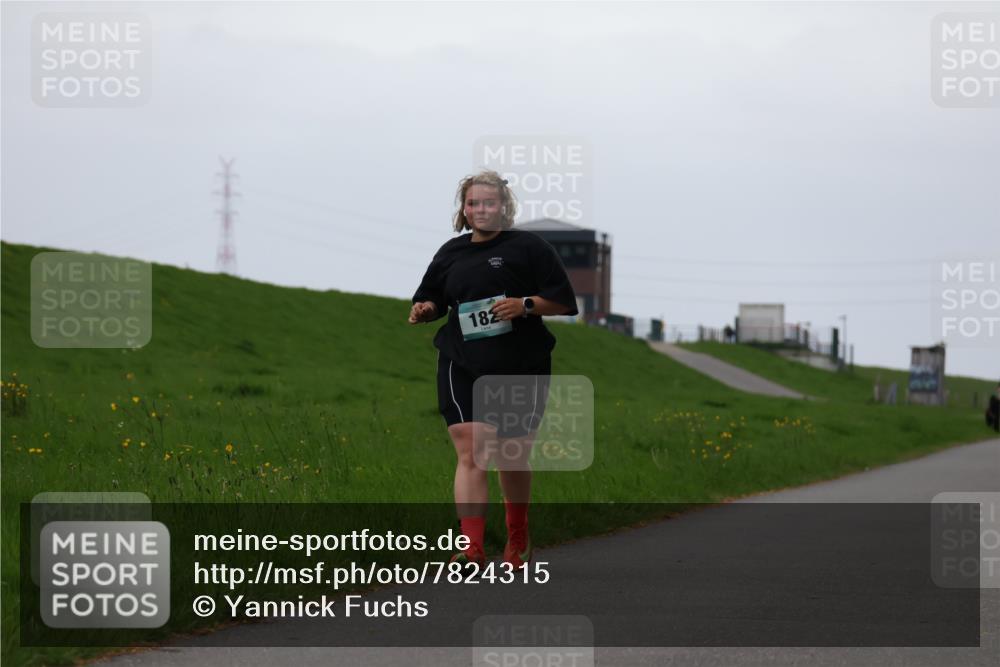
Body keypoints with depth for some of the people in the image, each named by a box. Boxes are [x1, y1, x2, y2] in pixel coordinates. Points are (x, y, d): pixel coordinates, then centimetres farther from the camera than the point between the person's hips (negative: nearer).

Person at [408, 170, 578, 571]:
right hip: (463, 367, 2)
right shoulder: (451, 253, 12)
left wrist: (526, 305, -19)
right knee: (470, 454, -14)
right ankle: (472, 550, -21)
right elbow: (432, 300, 24)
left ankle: (518, 539, 35)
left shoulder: (529, 247, 0)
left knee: (514, 458, 11)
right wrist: (424, 310, 1)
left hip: (521, 368, -1)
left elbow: (563, 301, -3)